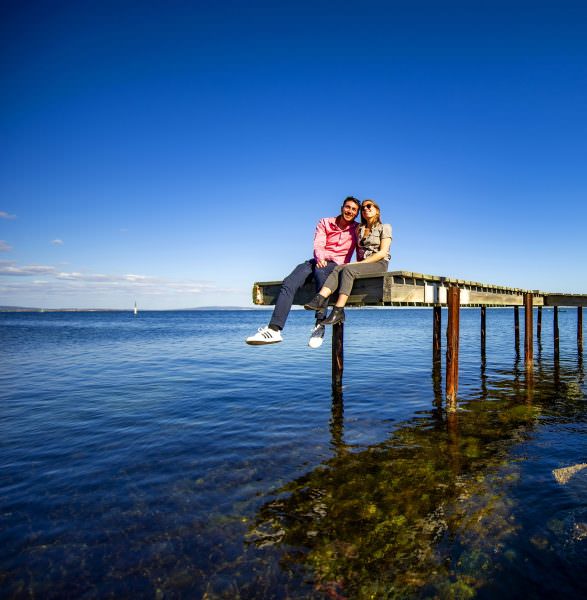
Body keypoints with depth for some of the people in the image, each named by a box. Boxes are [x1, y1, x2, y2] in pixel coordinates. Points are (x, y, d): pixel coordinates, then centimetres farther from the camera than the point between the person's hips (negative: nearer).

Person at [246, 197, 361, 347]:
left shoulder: (357, 229, 13)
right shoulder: (325, 223, 14)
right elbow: (318, 245, 0)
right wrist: (320, 258, -21)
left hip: (336, 265, -3)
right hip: (318, 261, 3)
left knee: (320, 271, -41)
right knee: (289, 283, -24)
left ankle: (320, 326, -42)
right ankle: (274, 329, -33)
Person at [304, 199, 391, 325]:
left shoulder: (384, 228, 5)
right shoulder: (360, 229, 23)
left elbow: (382, 253, -7)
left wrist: (360, 263, -15)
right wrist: (359, 264, 0)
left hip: (380, 264, -5)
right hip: (362, 264, 5)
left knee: (348, 269, -32)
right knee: (337, 269, -24)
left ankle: (338, 310, -43)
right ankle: (320, 299, -46)